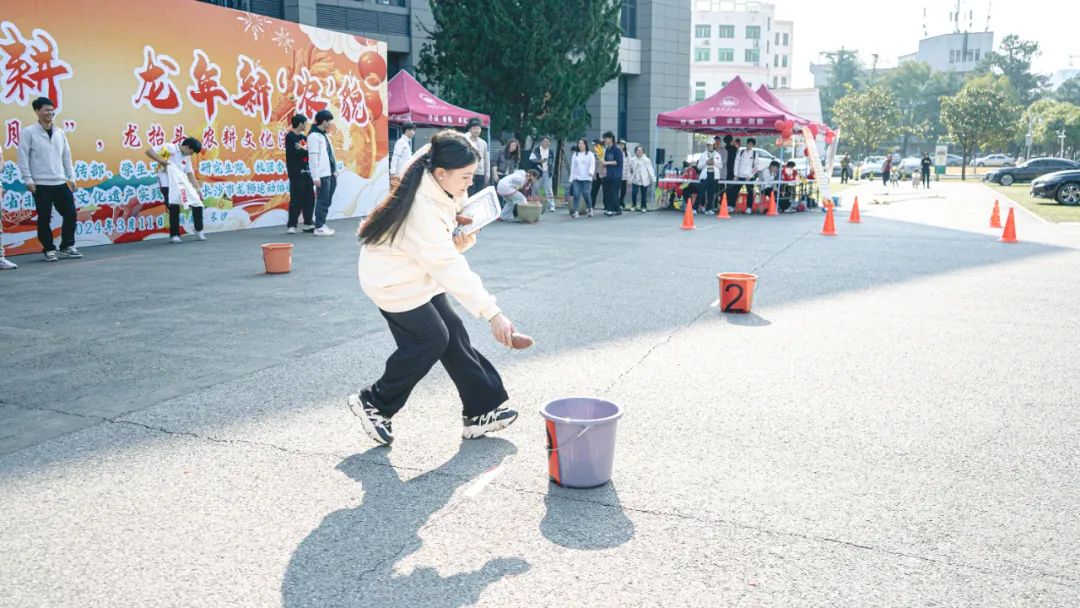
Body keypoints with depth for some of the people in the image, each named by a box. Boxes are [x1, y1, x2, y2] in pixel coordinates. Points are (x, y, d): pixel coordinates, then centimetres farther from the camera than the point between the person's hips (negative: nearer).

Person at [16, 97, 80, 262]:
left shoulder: (60, 132, 10)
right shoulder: (28, 132, -4)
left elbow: (66, 155, 15)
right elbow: (23, 157, -6)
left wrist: (71, 177, 10)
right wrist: (28, 180, -11)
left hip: (61, 183, 5)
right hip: (41, 184, -4)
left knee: (71, 214, 3)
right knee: (44, 218, 2)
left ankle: (67, 247, 16)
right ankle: (49, 250, 13)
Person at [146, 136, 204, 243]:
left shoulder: (187, 157, 12)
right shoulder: (169, 148, -7)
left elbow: (190, 174, 11)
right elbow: (149, 151, -9)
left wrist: (198, 189, 2)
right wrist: (161, 161, -21)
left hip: (180, 185, 6)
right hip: (167, 185, -6)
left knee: (197, 204, 0)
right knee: (174, 209, -7)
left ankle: (198, 230, 16)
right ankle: (174, 235, 8)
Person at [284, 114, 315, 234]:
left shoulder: (303, 137, 17)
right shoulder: (290, 137, -7)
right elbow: (297, 152, -19)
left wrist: (304, 149, -13)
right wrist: (307, 150, -4)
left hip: (306, 171, 8)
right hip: (296, 173, -8)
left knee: (309, 198, 7)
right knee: (296, 199, -8)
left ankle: (308, 224, 15)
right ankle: (291, 225, -2)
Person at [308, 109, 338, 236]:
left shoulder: (324, 135, 18)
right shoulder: (314, 135, -11)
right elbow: (313, 158, -16)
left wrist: (335, 171, 16)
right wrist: (315, 176, -19)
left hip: (330, 174, 9)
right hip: (322, 175, -9)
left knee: (327, 201, 11)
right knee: (322, 201, -7)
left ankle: (322, 224, 18)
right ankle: (319, 227, -4)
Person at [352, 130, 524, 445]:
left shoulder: (437, 191, -6)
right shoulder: (422, 209, -34)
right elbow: (451, 269, -36)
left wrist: (457, 242, -10)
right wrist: (492, 313, -38)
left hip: (418, 275, 9)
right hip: (394, 283, -9)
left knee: (454, 334, 4)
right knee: (432, 339, -8)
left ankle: (480, 412, 10)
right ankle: (374, 403, 11)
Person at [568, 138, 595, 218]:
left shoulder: (590, 154, 4)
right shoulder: (575, 154, 14)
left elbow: (592, 164, -8)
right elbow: (572, 167, 14)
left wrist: (591, 172, -29)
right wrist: (571, 178, 10)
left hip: (586, 178, -3)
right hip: (576, 178, 3)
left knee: (586, 193, -9)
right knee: (576, 194, -9)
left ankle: (589, 208, 14)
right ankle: (574, 211, -8)